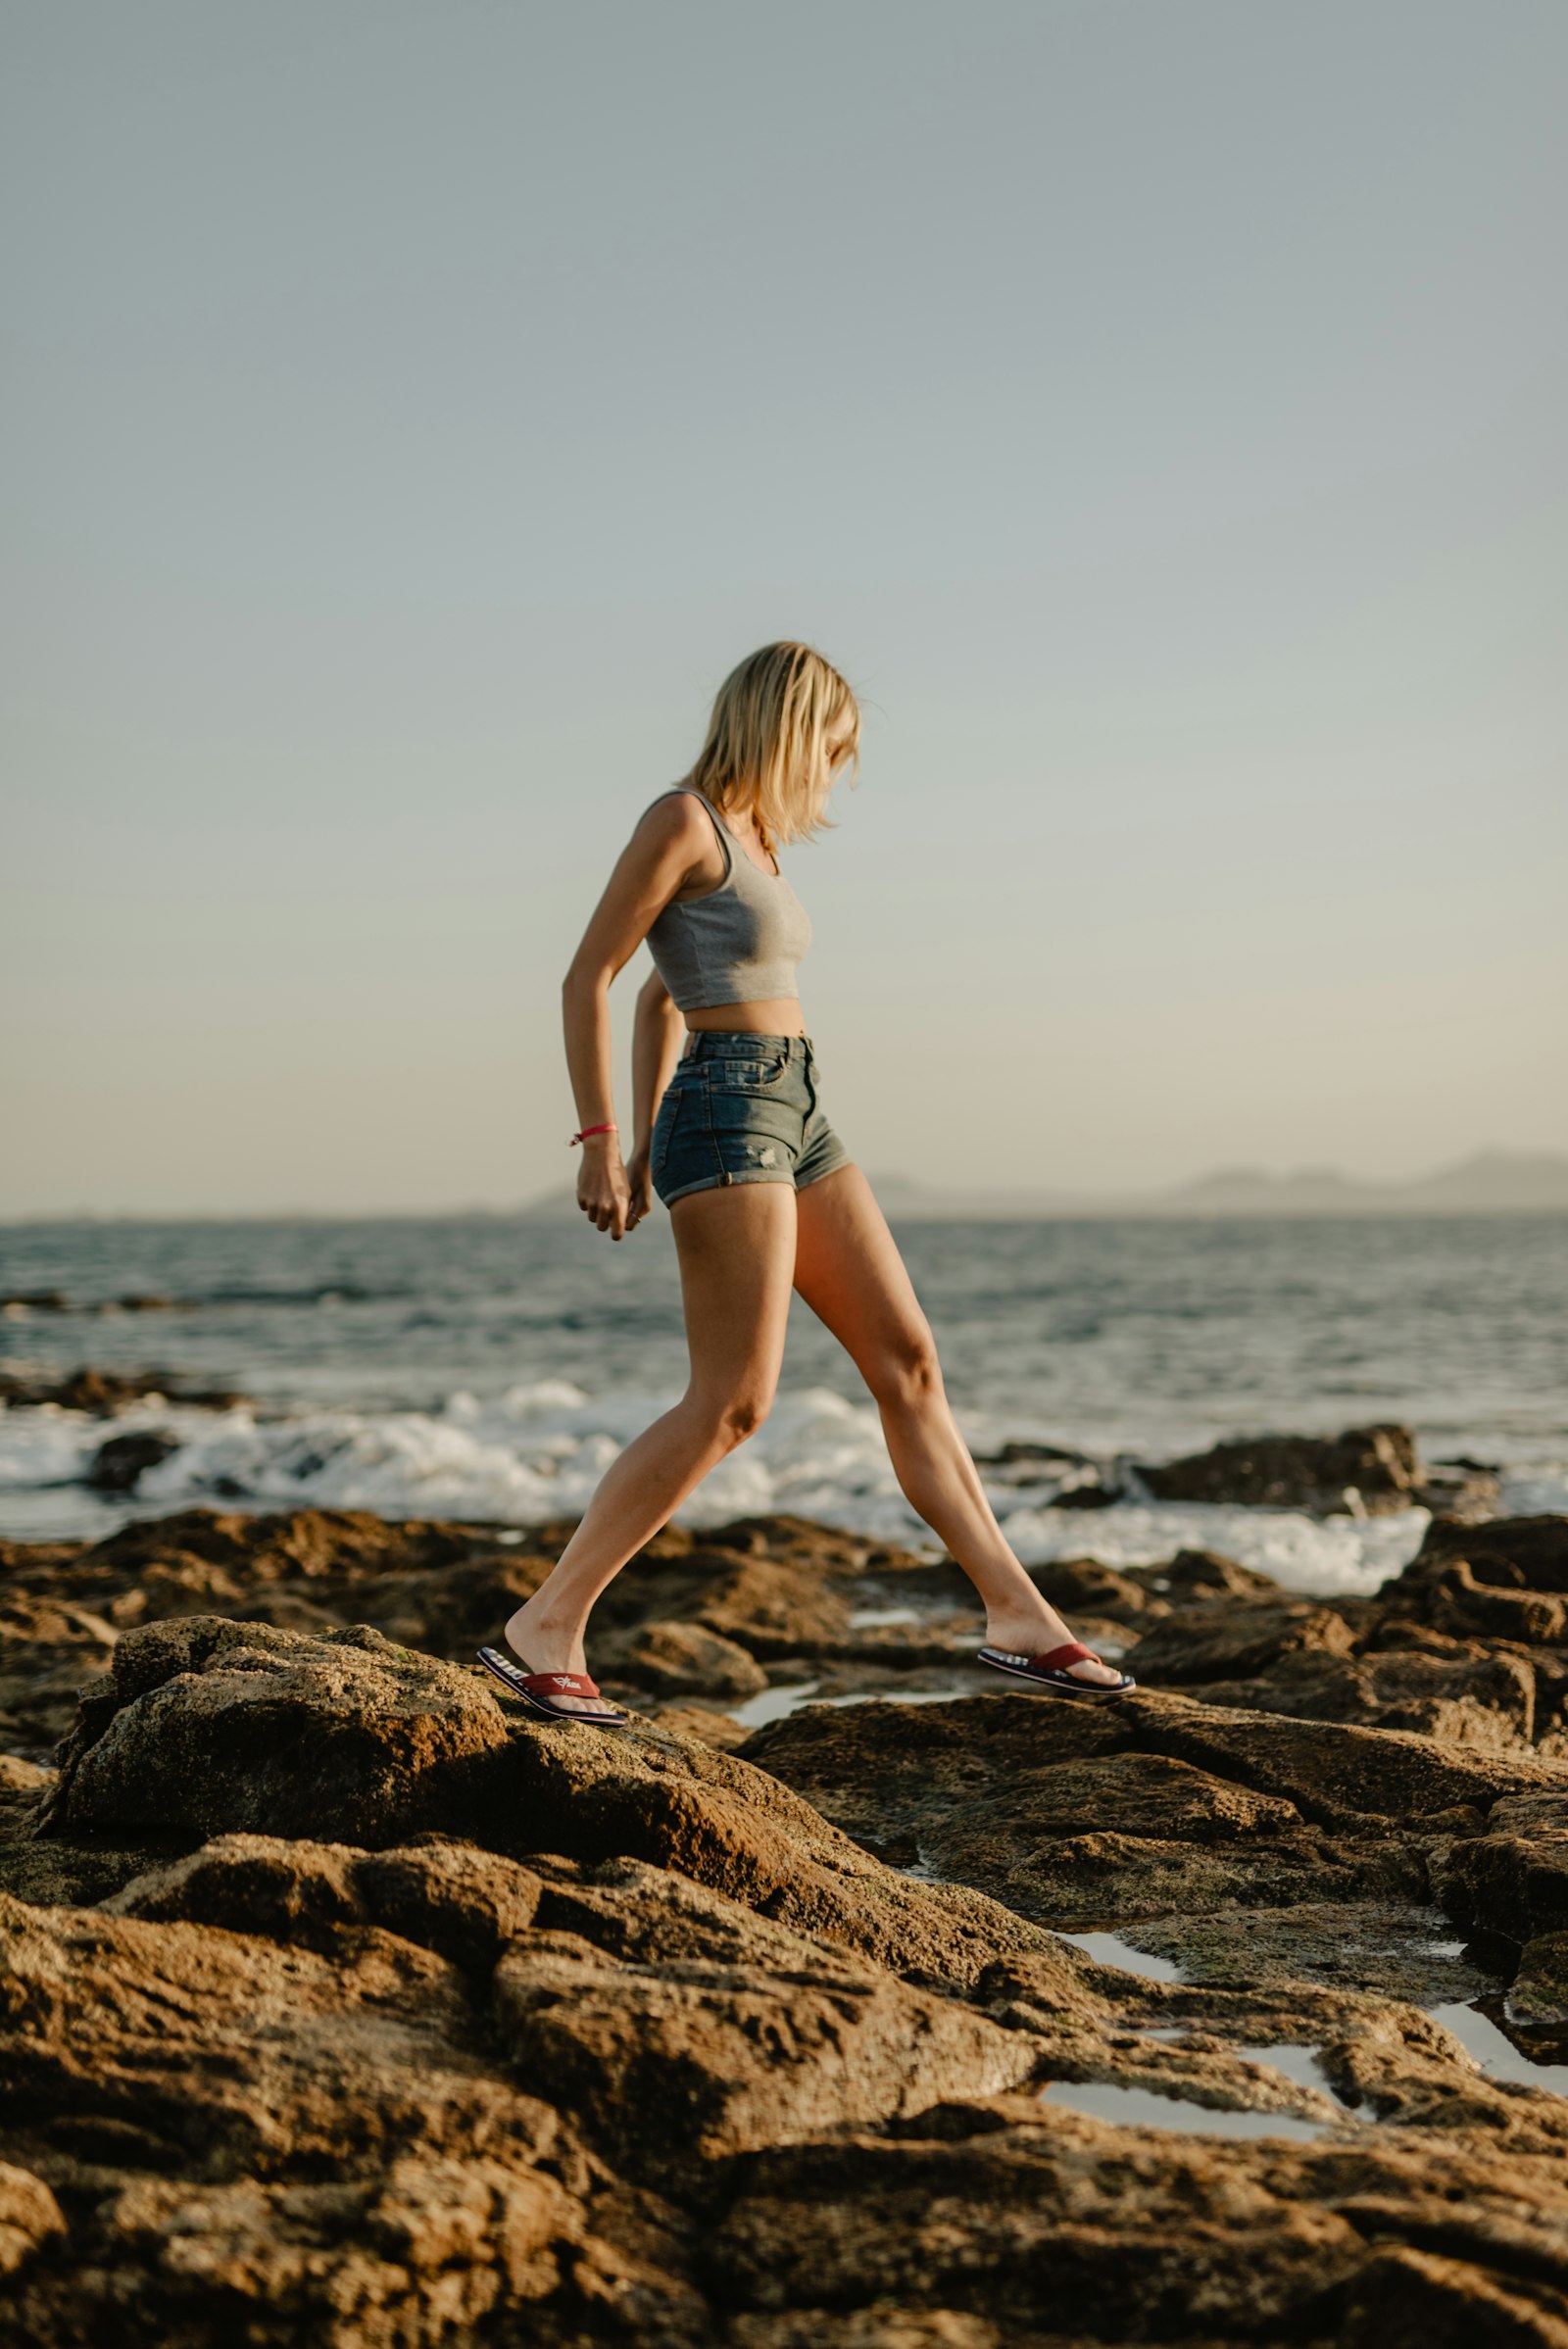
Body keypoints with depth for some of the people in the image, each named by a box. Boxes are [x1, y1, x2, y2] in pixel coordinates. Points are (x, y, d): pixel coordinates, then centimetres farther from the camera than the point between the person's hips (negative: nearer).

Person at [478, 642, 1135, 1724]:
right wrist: (601, 1140, -16)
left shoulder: (753, 836, 18)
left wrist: (649, 1148, 22)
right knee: (734, 1401, -14)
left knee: (911, 1363, 6)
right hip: (728, 1115, -9)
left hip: (797, 1120, 9)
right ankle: (545, 1628, -9)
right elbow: (589, 977, -11)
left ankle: (1019, 1617, 11)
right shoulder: (682, 818, -8)